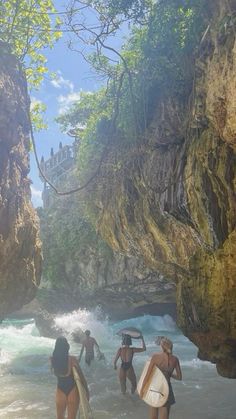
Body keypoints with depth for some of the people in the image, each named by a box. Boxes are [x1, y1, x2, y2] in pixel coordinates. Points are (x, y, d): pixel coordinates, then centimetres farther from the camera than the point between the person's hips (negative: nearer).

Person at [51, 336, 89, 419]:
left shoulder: (53, 359, -14)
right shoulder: (72, 359, -23)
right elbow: (81, 377, -14)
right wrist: (86, 390, -2)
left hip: (60, 390, 3)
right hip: (72, 390, -2)